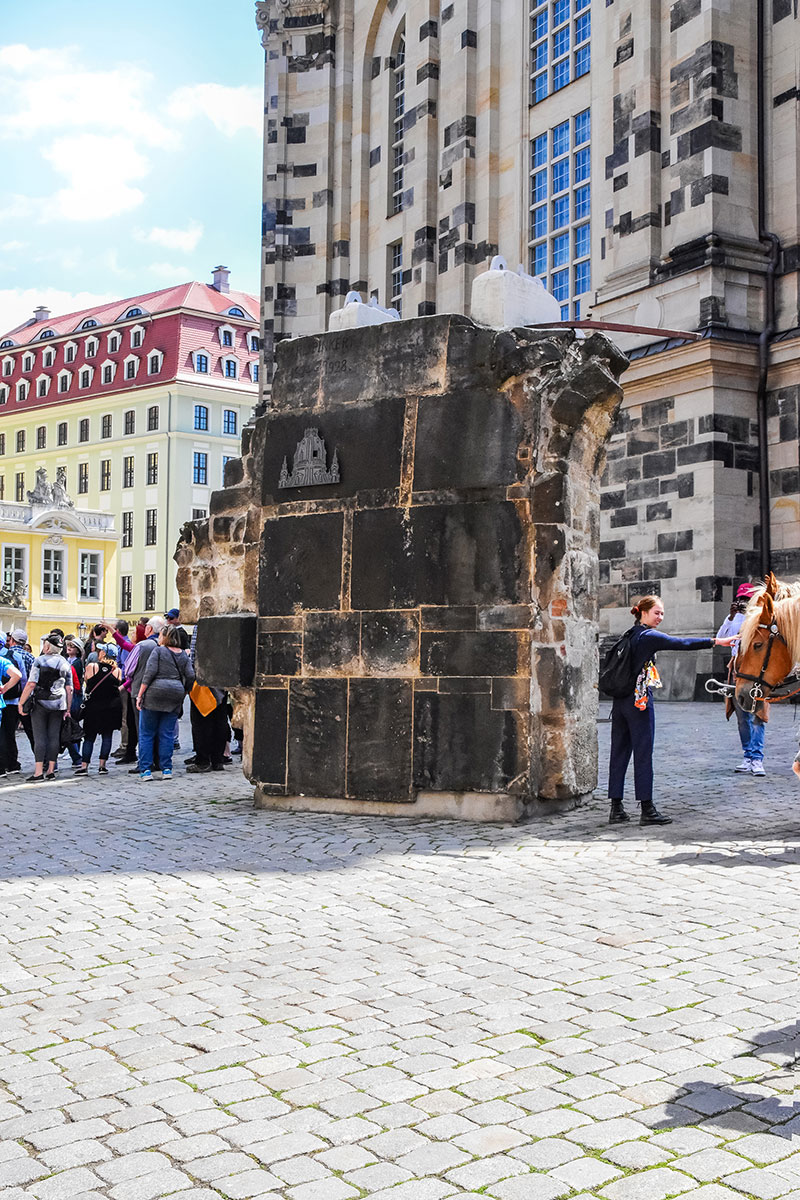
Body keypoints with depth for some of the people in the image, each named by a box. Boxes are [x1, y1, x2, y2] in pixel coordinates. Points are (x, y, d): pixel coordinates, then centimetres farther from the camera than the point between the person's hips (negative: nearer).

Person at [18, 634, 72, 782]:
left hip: (41, 703, -4)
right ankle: (51, 770, 10)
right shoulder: (65, 664, 8)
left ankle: (39, 772, -7)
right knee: (54, 736, 7)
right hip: (59, 705, 4)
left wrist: (21, 702, -5)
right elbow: (69, 689, 7)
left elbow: (31, 684, -12)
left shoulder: (39, 661, -5)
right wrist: (68, 709, 12)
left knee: (39, 737, -3)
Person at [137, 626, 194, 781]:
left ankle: (145, 770, 1)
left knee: (146, 733, 5)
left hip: (154, 693, -3)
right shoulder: (183, 655, 12)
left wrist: (140, 695, -7)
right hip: (175, 695, 4)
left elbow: (150, 672, -9)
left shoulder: (158, 650, 0)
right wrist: (183, 693, 17)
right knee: (167, 734, 9)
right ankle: (166, 769, 6)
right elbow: (190, 676, 4)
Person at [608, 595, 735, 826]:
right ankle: (647, 810, 3)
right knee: (643, 755, -2)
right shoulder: (649, 636, -10)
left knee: (619, 754, 8)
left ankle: (616, 809, 11)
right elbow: (681, 643, -17)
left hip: (620, 701, 8)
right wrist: (716, 641, -19)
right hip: (639, 701, -8)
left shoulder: (630, 635, 15)